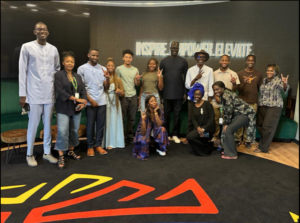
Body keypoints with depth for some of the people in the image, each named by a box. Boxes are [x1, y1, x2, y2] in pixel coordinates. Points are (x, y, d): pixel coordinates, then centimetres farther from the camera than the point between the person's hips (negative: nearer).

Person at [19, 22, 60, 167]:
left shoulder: (53, 49, 11)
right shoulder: (27, 47, 1)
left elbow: (58, 70, 16)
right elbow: (22, 71, -1)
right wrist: (22, 94, -5)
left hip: (50, 93, 3)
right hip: (34, 93, -3)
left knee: (48, 124, 8)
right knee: (33, 124, 2)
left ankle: (47, 152, 20)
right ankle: (30, 154, 17)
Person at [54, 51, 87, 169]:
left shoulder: (78, 76, 14)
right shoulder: (58, 75, -3)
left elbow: (83, 90, 8)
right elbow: (60, 91, -14)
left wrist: (83, 102, -11)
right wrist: (76, 99, -17)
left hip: (76, 108, 6)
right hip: (63, 108, -5)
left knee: (74, 130, 11)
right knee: (62, 131, -10)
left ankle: (71, 151, 27)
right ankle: (61, 156, 0)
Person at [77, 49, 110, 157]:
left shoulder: (103, 68, 8)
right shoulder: (82, 68, -1)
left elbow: (106, 87, 6)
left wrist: (108, 78, -13)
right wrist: (90, 100, -8)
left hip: (102, 101, 3)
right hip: (90, 102, -3)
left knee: (101, 124, 8)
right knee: (90, 124, 4)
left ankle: (98, 145, 21)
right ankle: (90, 146, 17)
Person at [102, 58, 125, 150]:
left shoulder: (118, 79, 10)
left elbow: (123, 94, 10)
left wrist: (120, 91, -12)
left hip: (115, 104, 3)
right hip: (104, 103, -3)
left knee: (114, 122, 6)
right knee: (105, 122, -2)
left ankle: (112, 143, 15)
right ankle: (104, 143, 9)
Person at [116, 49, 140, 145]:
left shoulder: (135, 70, 10)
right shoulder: (119, 69, -1)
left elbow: (137, 85, 11)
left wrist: (137, 80, -9)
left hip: (133, 96, 4)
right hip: (123, 96, -3)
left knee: (132, 118, 8)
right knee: (122, 118, 1)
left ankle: (129, 136, 19)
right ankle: (122, 137, 11)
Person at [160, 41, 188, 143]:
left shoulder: (183, 61, 5)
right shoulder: (164, 61, 7)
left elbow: (186, 78, 5)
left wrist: (185, 93, 1)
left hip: (179, 93, 0)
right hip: (166, 93, 1)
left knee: (177, 114, 4)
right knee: (166, 114, 6)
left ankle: (175, 134, 15)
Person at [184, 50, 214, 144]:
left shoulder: (209, 70, 1)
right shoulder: (190, 70, 2)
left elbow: (210, 86, 0)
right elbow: (187, 85, -1)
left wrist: (210, 99, -2)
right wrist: (196, 78, -14)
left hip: (204, 98, 0)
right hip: (192, 97, 1)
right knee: (191, 118, 7)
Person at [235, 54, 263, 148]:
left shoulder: (259, 74, 9)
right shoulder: (240, 73, 4)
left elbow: (260, 88, 12)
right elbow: (238, 89, 0)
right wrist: (244, 83, -20)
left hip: (253, 102, 1)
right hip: (241, 101, -1)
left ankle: (247, 140, 13)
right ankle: (237, 139, 12)